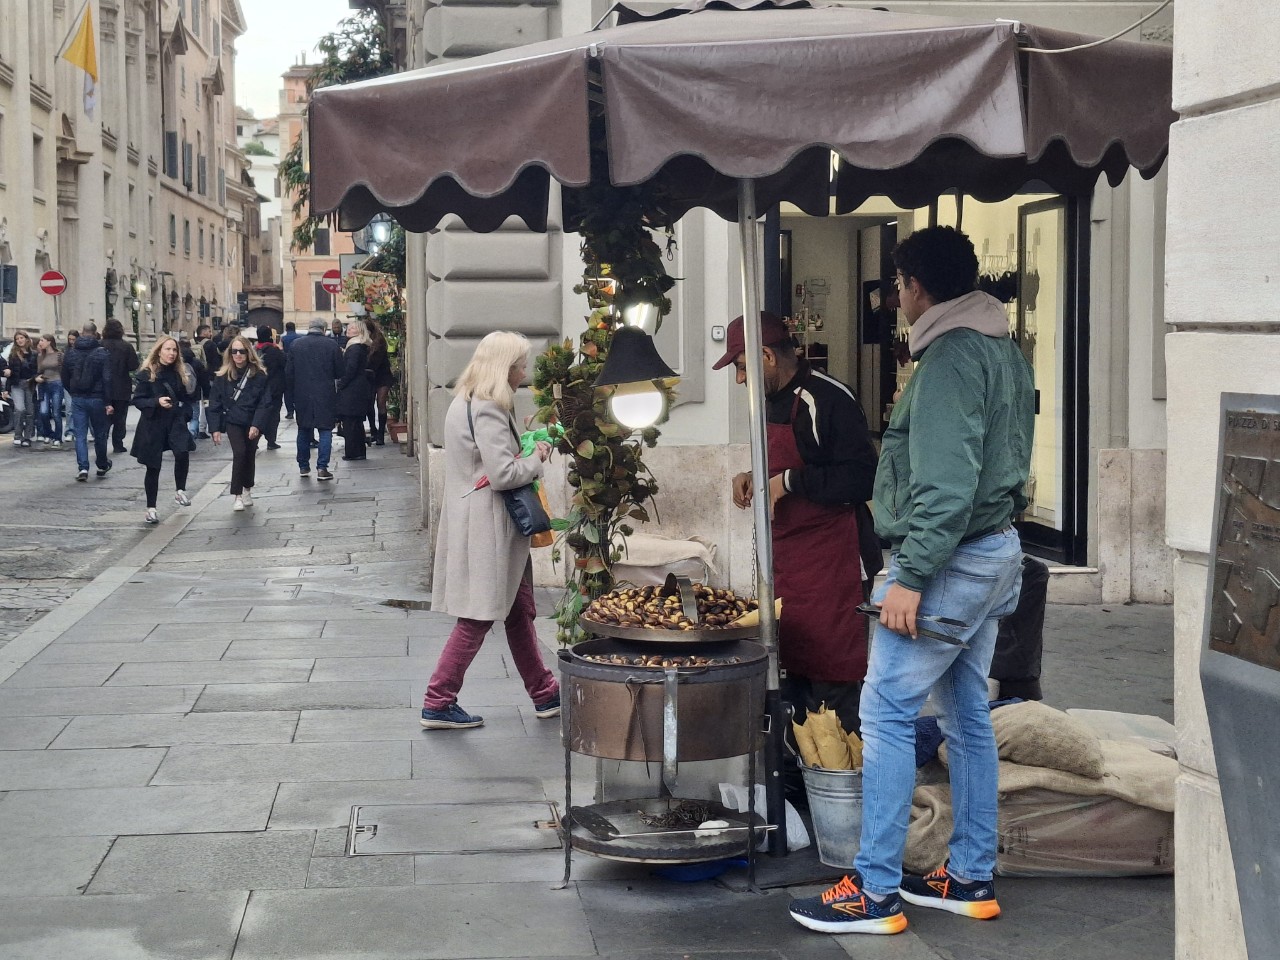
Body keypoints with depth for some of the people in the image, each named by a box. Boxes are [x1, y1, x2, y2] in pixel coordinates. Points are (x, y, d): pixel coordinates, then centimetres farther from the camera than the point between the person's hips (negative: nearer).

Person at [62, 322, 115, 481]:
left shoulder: (70, 354, 2)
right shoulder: (101, 353, -10)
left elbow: (65, 378, 10)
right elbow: (107, 379, -14)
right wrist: (108, 402, -13)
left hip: (77, 399, 2)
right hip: (96, 398, -2)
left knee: (80, 435, 3)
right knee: (99, 434, 13)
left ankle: (82, 467, -10)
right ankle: (102, 466, 25)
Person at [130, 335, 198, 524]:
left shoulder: (181, 373, 4)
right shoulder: (146, 374, -5)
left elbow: (192, 397, 13)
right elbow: (137, 400, -6)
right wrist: (157, 402, -22)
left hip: (176, 421, 2)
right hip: (153, 424, -2)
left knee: (182, 453, -25)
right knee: (153, 467, 5)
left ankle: (180, 491, -2)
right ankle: (151, 508, 18)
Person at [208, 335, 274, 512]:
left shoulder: (260, 374, -8)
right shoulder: (223, 376, -4)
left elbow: (265, 402, -11)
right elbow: (215, 402, -1)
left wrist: (257, 425, -20)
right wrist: (215, 428, -5)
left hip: (253, 423, 1)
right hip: (233, 421, -1)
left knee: (250, 456, 11)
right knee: (239, 453, -17)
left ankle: (247, 490, 33)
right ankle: (237, 495, -12)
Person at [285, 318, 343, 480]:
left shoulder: (296, 344, -1)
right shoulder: (332, 345, -6)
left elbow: (288, 372, 2)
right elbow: (340, 372, -2)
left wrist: (293, 389, 15)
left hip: (302, 395, 2)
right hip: (325, 396, -2)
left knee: (304, 430, 15)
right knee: (325, 430, 2)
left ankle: (303, 466, 21)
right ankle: (322, 468, -6)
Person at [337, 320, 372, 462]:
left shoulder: (354, 348, -15)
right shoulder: (362, 347, 14)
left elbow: (350, 369, -20)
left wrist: (341, 384, -12)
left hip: (351, 390, -10)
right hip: (361, 389, 10)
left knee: (350, 422, -5)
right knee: (357, 422, 14)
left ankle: (352, 452, -4)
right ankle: (359, 452, 19)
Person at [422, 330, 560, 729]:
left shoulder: (467, 403, 13)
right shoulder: (487, 411, -19)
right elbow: (503, 474, -23)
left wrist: (524, 451, 8)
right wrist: (536, 459, -6)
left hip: (486, 525, 11)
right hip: (486, 527, -11)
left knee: (520, 610, 16)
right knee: (477, 618, -4)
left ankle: (544, 694, 25)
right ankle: (438, 704, 3)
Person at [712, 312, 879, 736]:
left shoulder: (828, 399, -16)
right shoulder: (772, 401, 15)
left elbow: (861, 479, -22)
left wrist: (789, 482, -19)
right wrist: (754, 478, 9)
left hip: (829, 566, -9)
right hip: (782, 559, 9)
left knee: (832, 685, -7)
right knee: (788, 677, 13)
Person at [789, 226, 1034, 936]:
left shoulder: (949, 357, -18)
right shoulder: (1006, 351, 13)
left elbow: (945, 484, -25)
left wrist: (910, 576, -24)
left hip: (953, 558, -10)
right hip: (997, 551, 10)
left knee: (886, 714, -6)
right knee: (966, 713, 14)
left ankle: (875, 892, -3)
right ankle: (971, 878, 20)